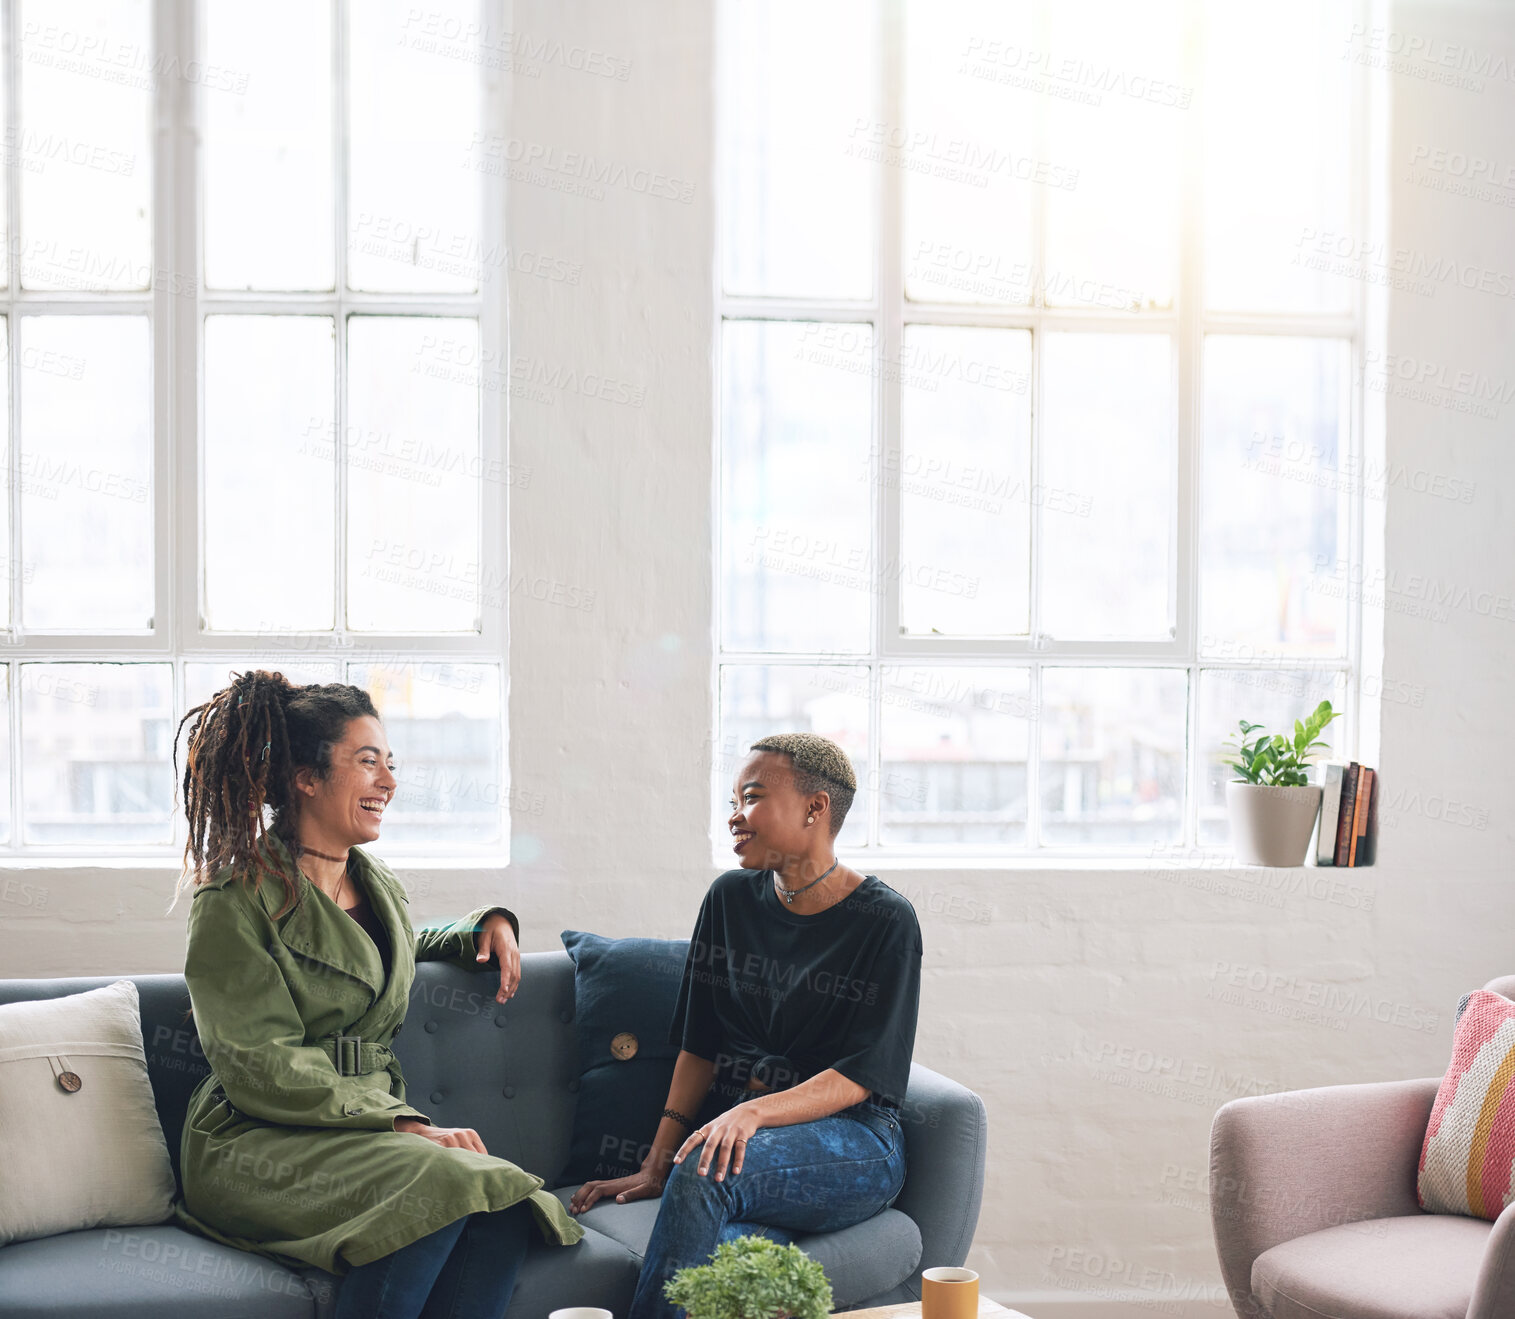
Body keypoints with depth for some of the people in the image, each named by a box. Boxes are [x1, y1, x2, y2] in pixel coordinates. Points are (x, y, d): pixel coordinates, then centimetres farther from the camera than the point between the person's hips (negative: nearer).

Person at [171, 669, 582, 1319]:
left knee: (507, 1199, -27)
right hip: (257, 1144, -6)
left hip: (372, 1124, 6)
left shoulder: (379, 883, 18)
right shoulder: (237, 899, -5)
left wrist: (489, 923, 22)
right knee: (445, 1182, -34)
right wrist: (403, 1123, -21)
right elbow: (263, 1069, -13)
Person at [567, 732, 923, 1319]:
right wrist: (655, 1167, 2)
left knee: (706, 1173, -33)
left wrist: (753, 1112, -26)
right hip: (739, 1130, 3)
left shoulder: (886, 920, -4)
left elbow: (860, 1077, -11)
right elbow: (699, 1047, 11)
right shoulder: (731, 899, 11)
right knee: (727, 1256, -34)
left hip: (852, 1143, -3)